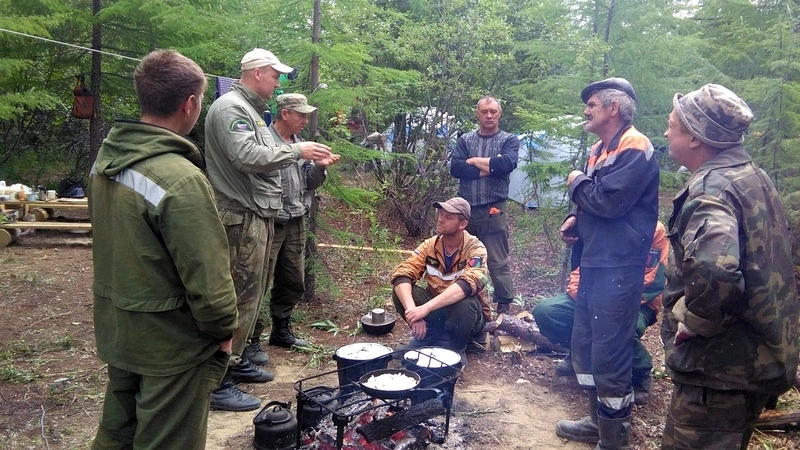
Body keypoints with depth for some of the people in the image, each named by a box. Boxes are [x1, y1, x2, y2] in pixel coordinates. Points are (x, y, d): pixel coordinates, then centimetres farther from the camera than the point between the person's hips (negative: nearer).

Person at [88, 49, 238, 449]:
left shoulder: (105, 157, -1)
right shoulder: (181, 179, -28)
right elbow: (207, 277, -25)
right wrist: (224, 330, -8)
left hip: (113, 327, 8)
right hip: (171, 342, -7)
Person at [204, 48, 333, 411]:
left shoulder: (249, 110, 21)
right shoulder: (230, 107, -12)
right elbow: (246, 157, -25)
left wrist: (306, 157, 11)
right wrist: (296, 150, -17)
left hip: (257, 216, 11)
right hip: (240, 217, -11)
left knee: (251, 296, 17)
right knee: (239, 299, -8)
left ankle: (236, 361, 31)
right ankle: (218, 383, 0)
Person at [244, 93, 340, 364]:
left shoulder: (300, 143, 16)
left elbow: (310, 183, 16)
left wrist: (320, 167, -2)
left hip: (296, 222, 8)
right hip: (270, 223, -8)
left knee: (293, 282, 15)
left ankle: (281, 330, 31)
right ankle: (252, 340, 8)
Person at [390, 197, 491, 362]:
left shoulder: (475, 249, -20)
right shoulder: (429, 245, -9)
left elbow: (467, 285, -38)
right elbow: (401, 275, -20)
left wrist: (426, 308, -48)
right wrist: (412, 310, -39)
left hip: (465, 313, -3)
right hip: (436, 310, 3)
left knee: (465, 304, -38)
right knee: (401, 290, -21)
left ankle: (457, 348, -8)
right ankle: (427, 337, 0)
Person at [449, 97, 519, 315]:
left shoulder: (509, 140, 5)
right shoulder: (465, 140, 11)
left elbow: (507, 163, -16)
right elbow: (455, 168, -6)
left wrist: (474, 161, -7)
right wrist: (489, 168, -12)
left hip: (493, 212, -3)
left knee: (498, 263, 1)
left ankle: (504, 308, 11)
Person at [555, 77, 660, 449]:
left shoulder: (635, 148, -13)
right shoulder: (600, 149, 17)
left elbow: (609, 200, -24)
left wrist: (577, 183, -6)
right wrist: (576, 218, 5)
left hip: (618, 268, -10)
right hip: (593, 262, 10)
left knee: (609, 354, -3)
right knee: (584, 345, 17)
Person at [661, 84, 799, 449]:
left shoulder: (711, 188, -21)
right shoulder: (753, 176, 11)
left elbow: (713, 269, -42)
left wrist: (693, 321, -23)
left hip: (720, 365, -10)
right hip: (760, 357, 10)